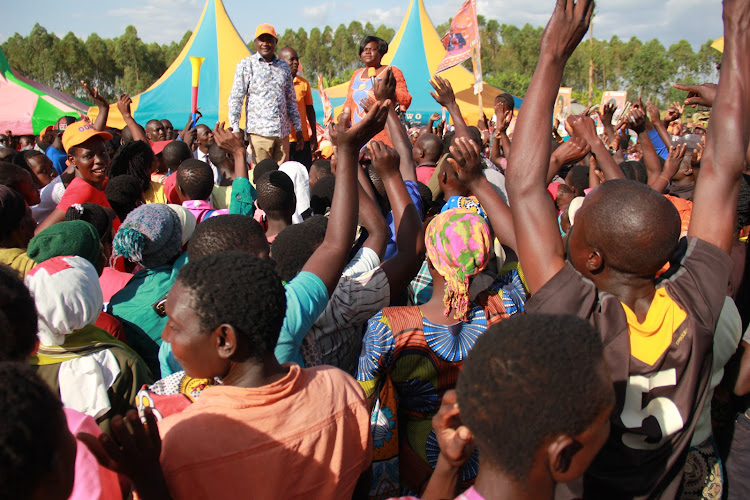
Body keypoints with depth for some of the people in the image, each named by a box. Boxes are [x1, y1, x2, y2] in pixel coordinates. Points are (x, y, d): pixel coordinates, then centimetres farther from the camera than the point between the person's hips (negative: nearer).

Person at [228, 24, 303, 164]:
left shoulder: (283, 67, 17)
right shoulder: (246, 65, 5)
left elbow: (291, 100, 22)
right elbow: (235, 98, 0)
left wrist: (298, 128, 17)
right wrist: (235, 129, -10)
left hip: (283, 132, 4)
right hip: (260, 131, -4)